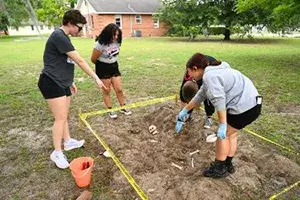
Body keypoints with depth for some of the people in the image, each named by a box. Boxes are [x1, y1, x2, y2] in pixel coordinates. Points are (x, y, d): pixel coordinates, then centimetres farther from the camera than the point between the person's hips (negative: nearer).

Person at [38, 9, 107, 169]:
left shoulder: (64, 37, 13)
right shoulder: (59, 36, -18)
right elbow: (80, 61, -21)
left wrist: (70, 82, 22)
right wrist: (96, 78, -18)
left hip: (62, 83, 10)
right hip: (51, 83, -10)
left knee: (64, 116, 18)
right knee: (60, 118, -4)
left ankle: (67, 141, 34)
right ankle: (57, 153, 10)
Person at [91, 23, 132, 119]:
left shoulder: (117, 42, -6)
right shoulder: (100, 44, -23)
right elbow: (93, 59, -13)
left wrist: (113, 64, 15)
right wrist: (102, 66, 4)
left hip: (114, 67, 5)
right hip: (103, 69, -5)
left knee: (119, 89, 6)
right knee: (106, 91, 6)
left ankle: (123, 107, 23)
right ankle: (110, 110, 19)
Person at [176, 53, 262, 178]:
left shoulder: (209, 76, -17)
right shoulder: (211, 73, 16)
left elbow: (219, 101, -24)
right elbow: (200, 95, 23)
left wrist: (222, 125, -20)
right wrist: (185, 110, 29)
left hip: (244, 107, -10)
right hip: (251, 103, 10)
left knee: (223, 134, 4)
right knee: (230, 134, 21)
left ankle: (219, 169, 19)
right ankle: (228, 165, 35)